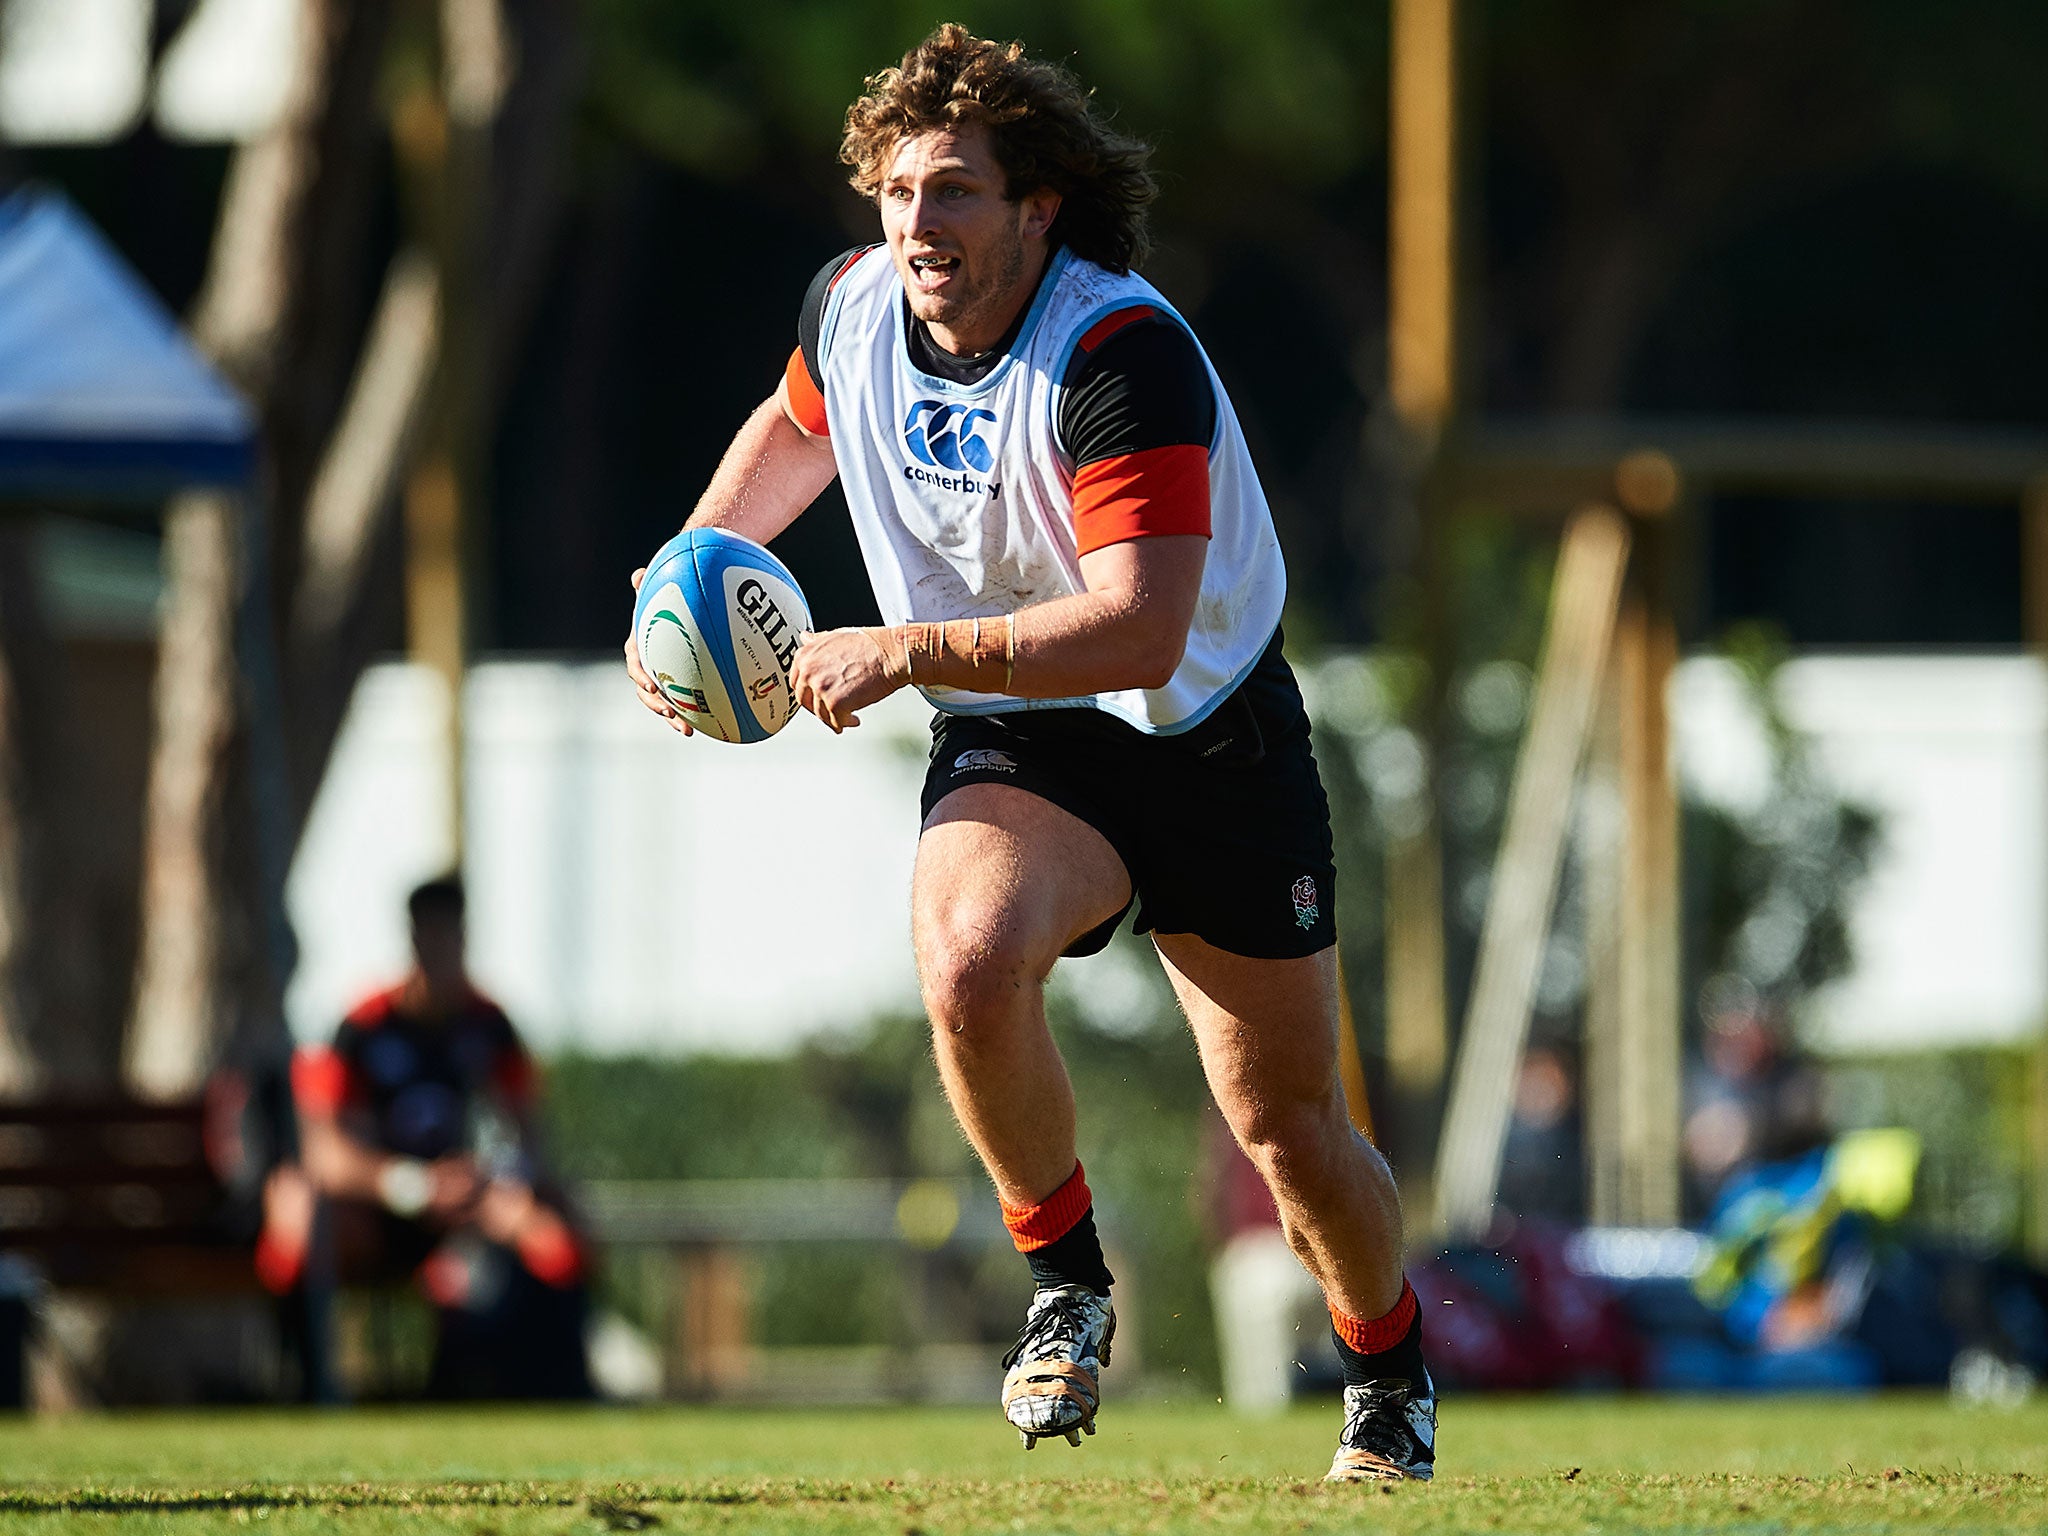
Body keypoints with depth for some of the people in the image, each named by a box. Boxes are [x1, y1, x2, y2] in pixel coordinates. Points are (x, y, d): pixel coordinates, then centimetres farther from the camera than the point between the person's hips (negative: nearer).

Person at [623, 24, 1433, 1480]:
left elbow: (1138, 632, -35)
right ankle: (1067, 1279, -8)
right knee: (969, 964, -31)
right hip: (1012, 747, 3)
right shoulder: (852, 309, -8)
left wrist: (902, 651, -35)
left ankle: (1391, 1369, 35)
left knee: (1289, 1129, 4)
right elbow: (793, 430, 19)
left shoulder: (1126, 353, -28)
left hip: (1210, 736, -3)